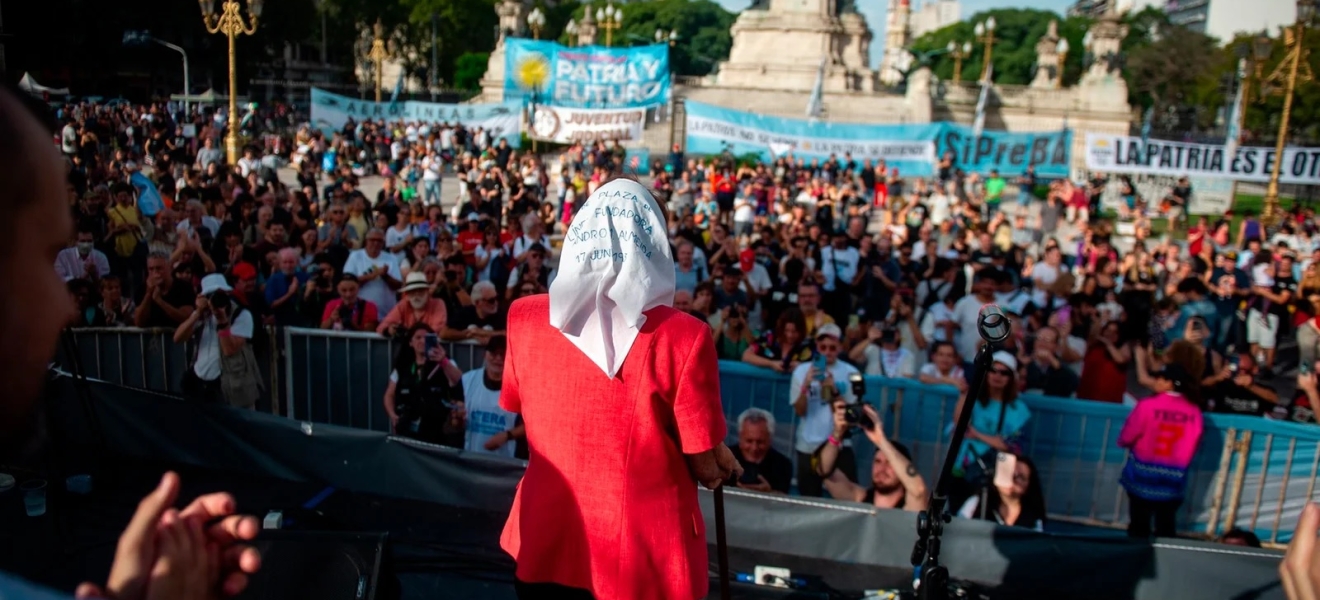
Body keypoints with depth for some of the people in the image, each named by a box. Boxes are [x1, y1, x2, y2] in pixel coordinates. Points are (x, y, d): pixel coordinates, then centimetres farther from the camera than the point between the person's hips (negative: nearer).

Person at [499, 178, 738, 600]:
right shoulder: (682, 337, -21)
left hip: (547, 543, 3)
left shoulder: (525, 318, -8)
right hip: (644, 554, -3)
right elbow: (706, 466, -11)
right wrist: (726, 466, 10)